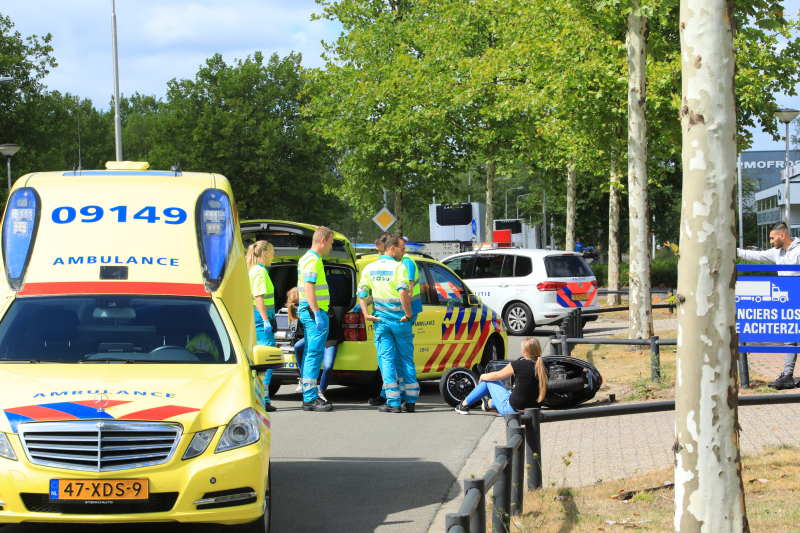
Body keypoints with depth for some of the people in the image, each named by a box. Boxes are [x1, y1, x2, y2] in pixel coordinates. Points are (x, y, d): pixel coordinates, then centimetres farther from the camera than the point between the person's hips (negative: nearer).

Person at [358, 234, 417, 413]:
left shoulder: (369, 268, 9)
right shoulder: (398, 267, -7)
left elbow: (361, 292, 2)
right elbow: (403, 292, -20)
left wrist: (367, 314, 0)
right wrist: (408, 314, -13)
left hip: (381, 319, 3)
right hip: (400, 318, -3)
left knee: (386, 359, 3)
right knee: (406, 358, 8)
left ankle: (393, 402, -6)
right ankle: (410, 401, 10)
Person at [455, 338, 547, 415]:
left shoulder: (519, 364, -15)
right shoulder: (542, 366, -1)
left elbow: (496, 376, 1)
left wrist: (483, 376, 22)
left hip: (512, 410, -6)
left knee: (488, 380, 16)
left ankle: (464, 405, 30)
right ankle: (489, 403, 60)